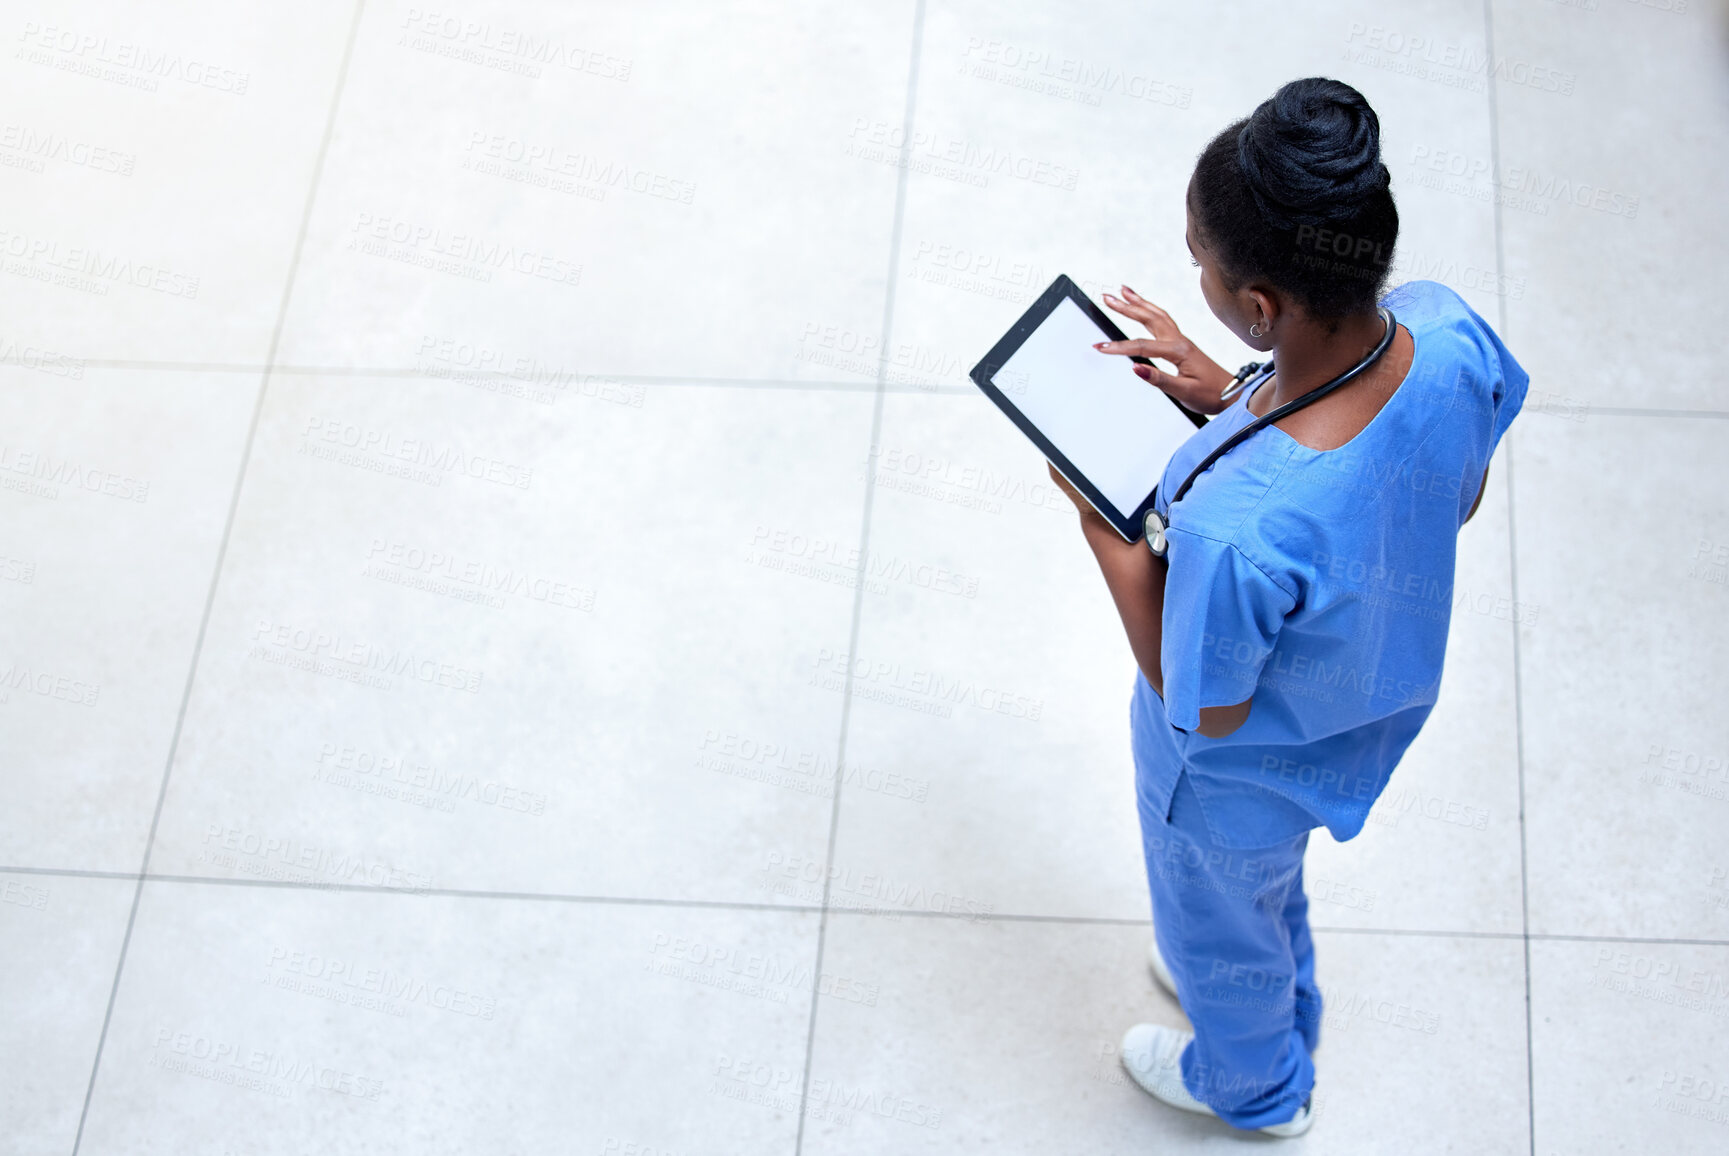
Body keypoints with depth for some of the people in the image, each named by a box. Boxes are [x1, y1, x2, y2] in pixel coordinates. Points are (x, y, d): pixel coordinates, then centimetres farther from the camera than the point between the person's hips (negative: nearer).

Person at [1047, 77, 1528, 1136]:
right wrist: (1236, 401, -10)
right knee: (1270, 886, 39)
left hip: (1242, 781, -6)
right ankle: (1281, 1016, 71)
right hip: (1378, 708, 6)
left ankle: (1257, 1087, 64)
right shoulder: (1451, 335, -29)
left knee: (1217, 922, 31)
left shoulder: (1234, 528, -48)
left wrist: (1108, 533, -20)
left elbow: (1205, 713, -26)